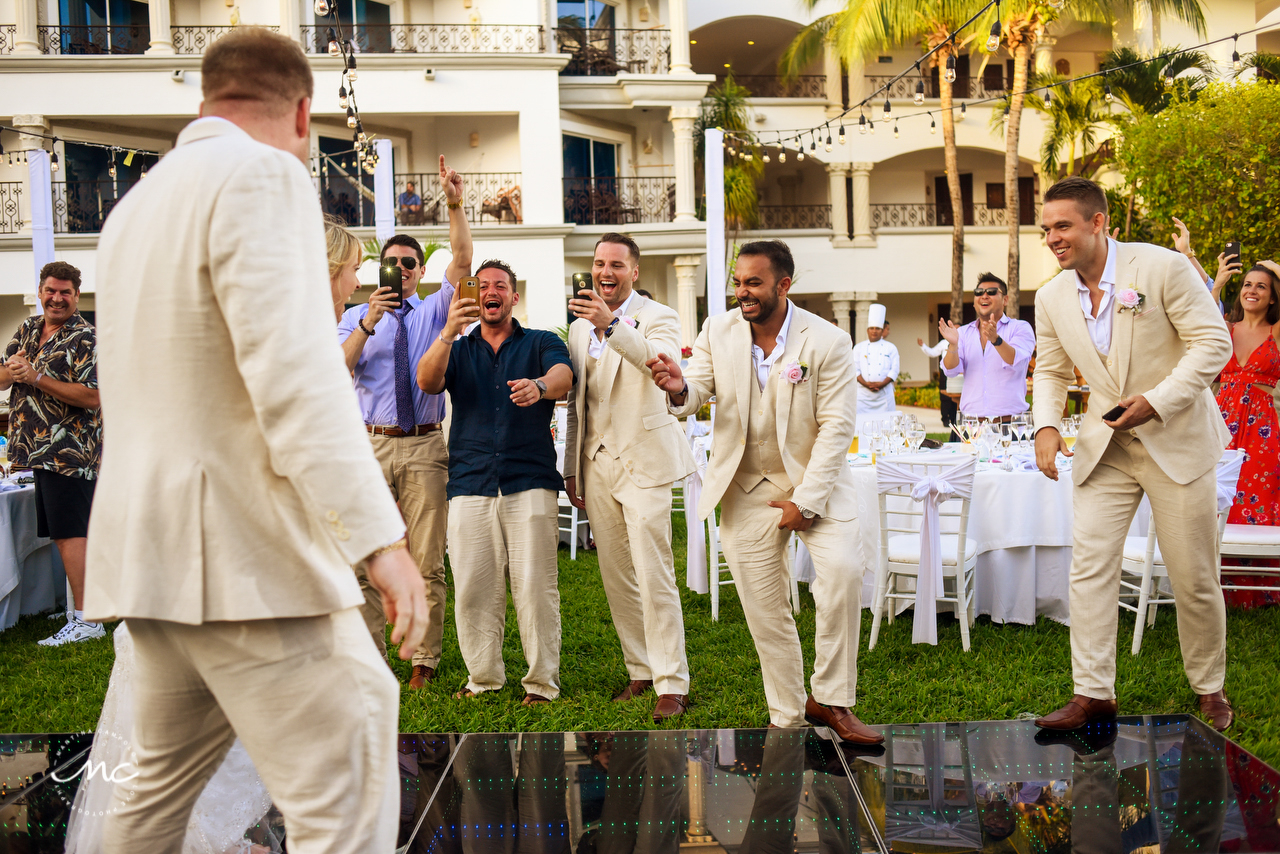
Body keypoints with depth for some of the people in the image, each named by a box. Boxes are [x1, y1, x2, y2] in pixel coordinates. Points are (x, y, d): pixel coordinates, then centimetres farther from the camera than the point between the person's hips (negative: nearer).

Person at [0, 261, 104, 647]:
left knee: (70, 532, -9)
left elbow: (91, 396, -19)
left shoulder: (86, 338, -10)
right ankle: (92, 602, 19)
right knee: (61, 533, 11)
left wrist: (36, 377, -20)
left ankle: (86, 619, -6)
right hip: (39, 449, 8)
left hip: (69, 450, -8)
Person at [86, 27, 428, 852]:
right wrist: (381, 536, -22)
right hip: (243, 548, -9)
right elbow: (293, 371, -20)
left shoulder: (137, 201, 19)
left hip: (151, 548, 10)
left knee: (161, 785, 22)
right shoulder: (263, 174, -8)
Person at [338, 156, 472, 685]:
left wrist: (456, 206, -18)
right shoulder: (355, 317, 12)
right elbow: (337, 370, -5)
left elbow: (463, 261, -4)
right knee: (363, 560, 1)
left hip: (425, 447, 0)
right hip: (370, 445, 0)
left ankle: (424, 662, 10)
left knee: (428, 562, 1)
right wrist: (369, 321, -17)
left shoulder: (434, 311, 11)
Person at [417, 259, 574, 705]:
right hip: (470, 483, 2)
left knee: (535, 585, -6)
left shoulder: (541, 343, 13)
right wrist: (448, 332, -18)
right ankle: (483, 677, 13)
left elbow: (563, 376, -9)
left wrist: (539, 386, -34)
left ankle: (542, 681, 3)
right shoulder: (459, 350, 19)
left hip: (530, 481, -2)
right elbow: (427, 382, -1)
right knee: (472, 588, 0)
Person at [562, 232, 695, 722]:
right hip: (597, 465, 6)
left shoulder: (657, 317, -3)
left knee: (654, 576, -9)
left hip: (643, 461, -6)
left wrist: (611, 325, -41)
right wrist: (573, 470, 18)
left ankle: (672, 685, -2)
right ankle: (640, 671, 22)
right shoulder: (580, 327, 16)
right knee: (616, 577, 10)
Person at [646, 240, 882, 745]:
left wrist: (806, 500, -16)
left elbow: (836, 427, -12)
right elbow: (695, 395, -5)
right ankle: (788, 717, 20)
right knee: (764, 607, 5)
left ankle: (830, 701, -8)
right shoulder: (718, 331, -2)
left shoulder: (827, 342, -13)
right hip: (747, 488, 3)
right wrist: (680, 389, -31)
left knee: (843, 570, -24)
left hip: (814, 479, -2)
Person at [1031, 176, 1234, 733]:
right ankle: (1093, 694, 1)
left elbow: (1213, 343, -12)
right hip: (1105, 447, 4)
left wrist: (1157, 401, -23)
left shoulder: (1163, 268, -13)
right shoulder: (1052, 298, 1)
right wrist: (1046, 425, -6)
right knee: (1089, 565, -6)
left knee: (1193, 578, 5)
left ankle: (1210, 690, 26)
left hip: (1177, 441, -3)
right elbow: (1051, 371, 12)